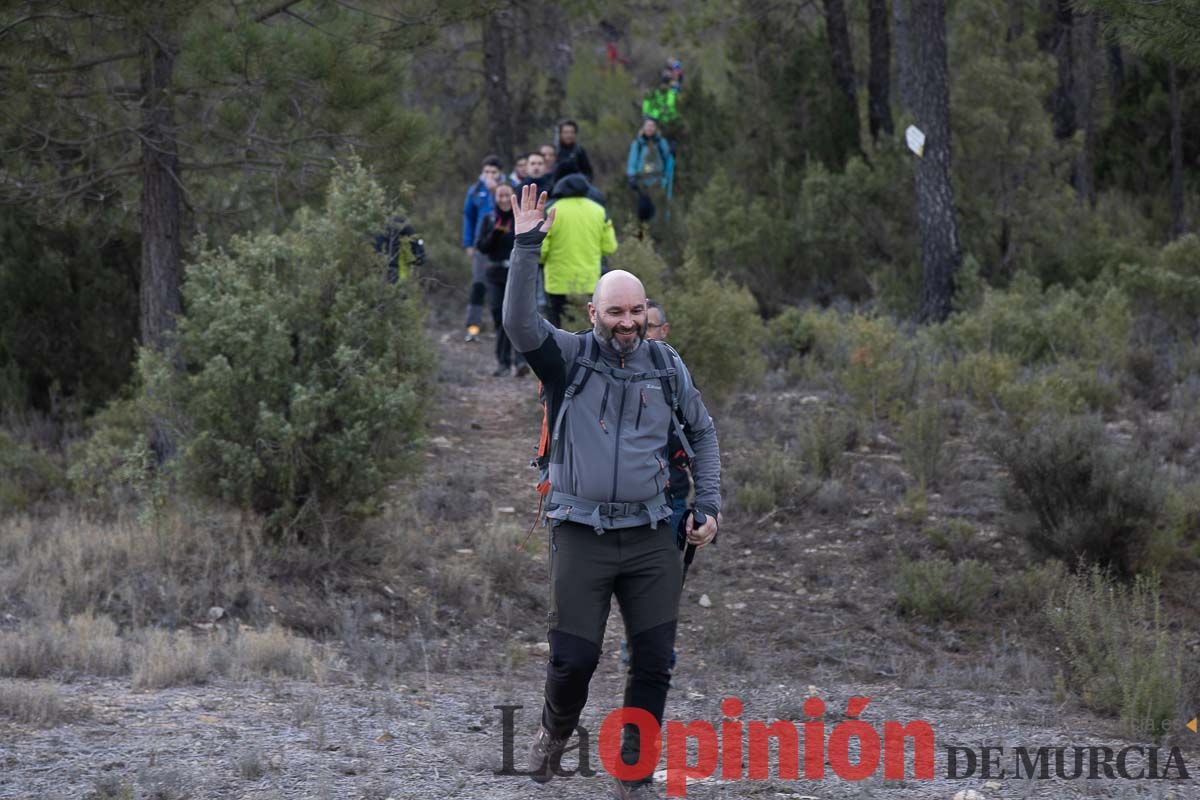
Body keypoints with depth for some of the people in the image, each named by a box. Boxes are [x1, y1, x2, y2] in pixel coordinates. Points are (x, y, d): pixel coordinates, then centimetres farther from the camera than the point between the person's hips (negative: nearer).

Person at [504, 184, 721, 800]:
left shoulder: (666, 367, 7)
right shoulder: (568, 357, -2)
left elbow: (702, 432, 20)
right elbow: (519, 323, -20)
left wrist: (708, 505, 13)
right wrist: (527, 246, -27)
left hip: (650, 535, 3)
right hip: (581, 534, -3)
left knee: (654, 662, 0)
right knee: (574, 657, -2)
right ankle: (555, 735, 29)